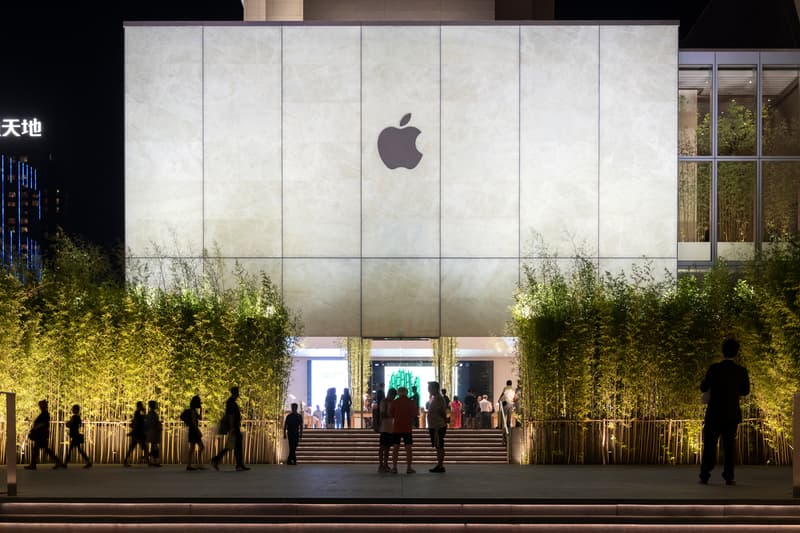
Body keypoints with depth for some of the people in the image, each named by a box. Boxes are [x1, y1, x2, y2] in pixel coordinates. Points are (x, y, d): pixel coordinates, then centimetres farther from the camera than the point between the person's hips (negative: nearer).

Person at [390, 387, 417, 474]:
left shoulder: (395, 402, -3)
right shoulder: (411, 402, -1)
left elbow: (390, 414, 2)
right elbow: (415, 414, 5)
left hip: (396, 428, 0)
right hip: (408, 428, 0)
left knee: (395, 447, 3)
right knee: (408, 447, 2)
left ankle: (394, 467, -1)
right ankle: (409, 468, -2)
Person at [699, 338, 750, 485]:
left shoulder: (714, 368, -11)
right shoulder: (741, 371, -5)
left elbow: (703, 388, -3)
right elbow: (745, 391, 9)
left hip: (714, 414, -2)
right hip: (732, 414, 2)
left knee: (709, 445, 6)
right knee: (729, 446, 9)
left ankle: (704, 476, 3)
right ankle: (729, 477, 5)